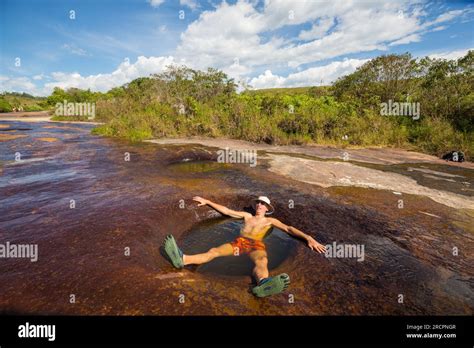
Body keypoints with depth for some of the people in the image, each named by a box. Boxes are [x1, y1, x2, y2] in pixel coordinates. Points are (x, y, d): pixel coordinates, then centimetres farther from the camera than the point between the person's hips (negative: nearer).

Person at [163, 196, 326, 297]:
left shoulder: (270, 221, 24)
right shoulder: (247, 216, 30)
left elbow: (289, 229, 14)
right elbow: (226, 210, 31)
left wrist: (308, 237, -1)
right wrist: (207, 202, 33)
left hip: (256, 244, -3)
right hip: (239, 241, 3)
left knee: (261, 262, -39)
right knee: (214, 251, -22)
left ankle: (263, 284, -73)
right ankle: (182, 260, -43)